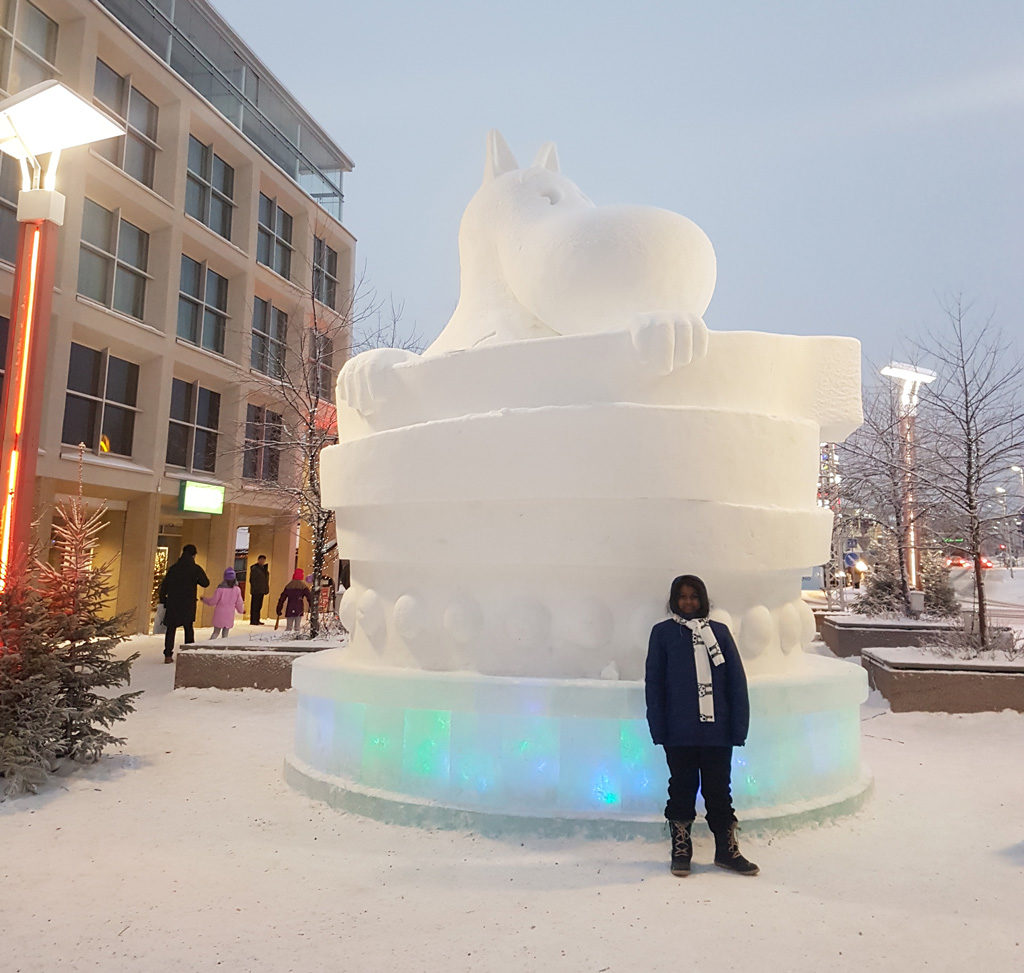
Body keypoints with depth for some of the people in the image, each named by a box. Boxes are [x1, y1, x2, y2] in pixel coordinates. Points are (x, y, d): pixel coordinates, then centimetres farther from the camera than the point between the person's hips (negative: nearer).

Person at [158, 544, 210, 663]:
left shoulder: (173, 568, 3)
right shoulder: (195, 569, -7)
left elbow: (164, 585, 3)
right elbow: (206, 583, 0)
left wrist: (162, 600, 11)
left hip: (172, 604, 2)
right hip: (188, 604, -2)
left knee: (171, 628, 8)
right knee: (189, 628, 13)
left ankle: (168, 655, 3)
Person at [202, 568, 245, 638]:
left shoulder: (221, 588, -12)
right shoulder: (237, 589, -4)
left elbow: (214, 601, -7)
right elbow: (239, 603, 4)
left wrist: (204, 600, 11)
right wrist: (241, 610, 24)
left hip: (219, 614, -1)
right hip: (229, 615, 1)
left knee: (216, 632, 10)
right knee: (225, 634, 8)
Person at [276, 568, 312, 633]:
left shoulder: (288, 586, 10)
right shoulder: (303, 586, 1)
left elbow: (282, 598, 11)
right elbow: (309, 597, -7)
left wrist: (279, 610, 16)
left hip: (289, 610, 2)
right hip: (299, 610, -2)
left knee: (288, 628, 8)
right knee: (297, 628, 1)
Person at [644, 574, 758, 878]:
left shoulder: (719, 632, 6)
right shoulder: (663, 633, 3)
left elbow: (737, 681, 5)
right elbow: (654, 683, 1)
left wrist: (739, 726, -1)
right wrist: (658, 728, -5)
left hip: (717, 730, 1)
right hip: (679, 732, -1)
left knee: (719, 789, 10)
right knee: (682, 787, 9)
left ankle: (726, 849, 24)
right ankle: (680, 849, 24)